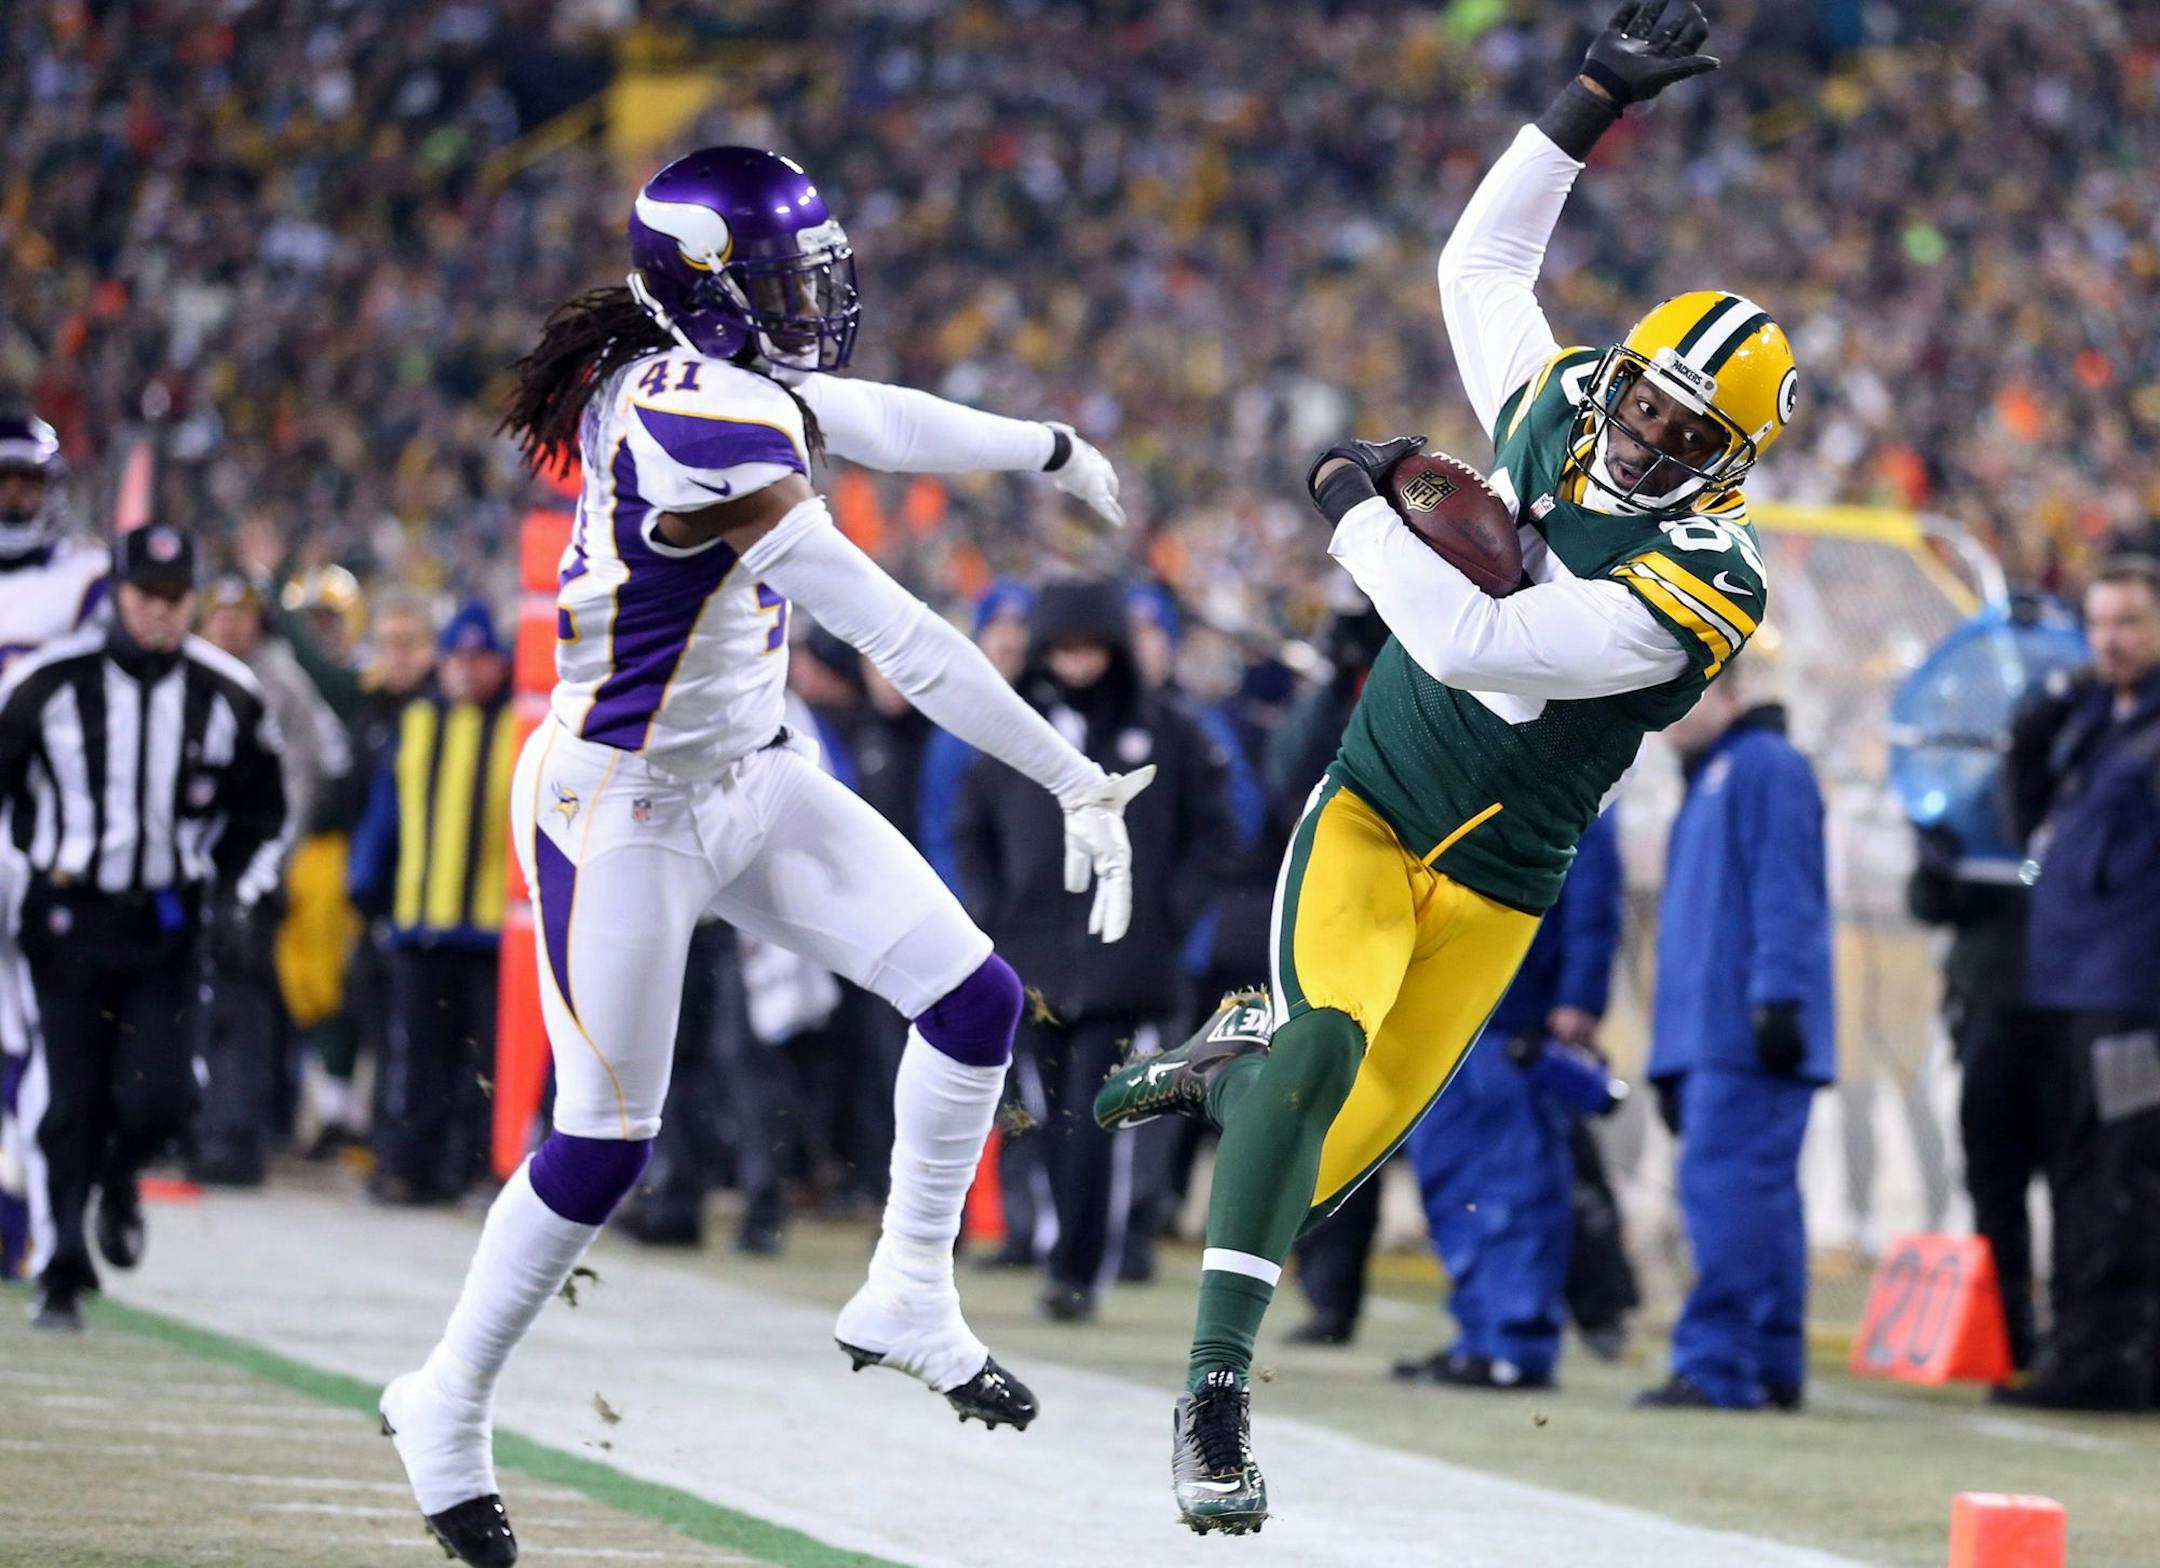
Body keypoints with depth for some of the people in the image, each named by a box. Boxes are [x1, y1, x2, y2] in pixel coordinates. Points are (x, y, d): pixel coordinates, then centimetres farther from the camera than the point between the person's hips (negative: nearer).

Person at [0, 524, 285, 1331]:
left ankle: (119, 1177, 25)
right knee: (65, 1104, -5)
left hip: (167, 925, 1)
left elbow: (262, 811, 16)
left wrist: (238, 891, 6)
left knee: (157, 1097, -10)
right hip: (68, 918, -1)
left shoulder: (228, 696, 1)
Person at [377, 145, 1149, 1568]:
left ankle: (909, 1295, 18)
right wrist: (1081, 784, -28)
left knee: (975, 1001, 2)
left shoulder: (676, 370, -3)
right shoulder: (704, 436, -30)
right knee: (603, 1143, 2)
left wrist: (1042, 446, 33)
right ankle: (450, 1407, 21)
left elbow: (869, 418, 18)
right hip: (625, 811, -9)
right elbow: (905, 643, -31)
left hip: (751, 782, 9)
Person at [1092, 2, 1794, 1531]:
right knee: (1325, 1042, -24)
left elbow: (1473, 642, -29)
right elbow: (1482, 261, 13)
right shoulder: (1553, 413, -5)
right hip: (1370, 812, 1)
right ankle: (1217, 1390, -24)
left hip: (1497, 884, -1)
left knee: (1342, 1145, 1)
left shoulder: (1705, 576, -22)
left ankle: (1238, 1064, 39)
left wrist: (1358, 500, -17)